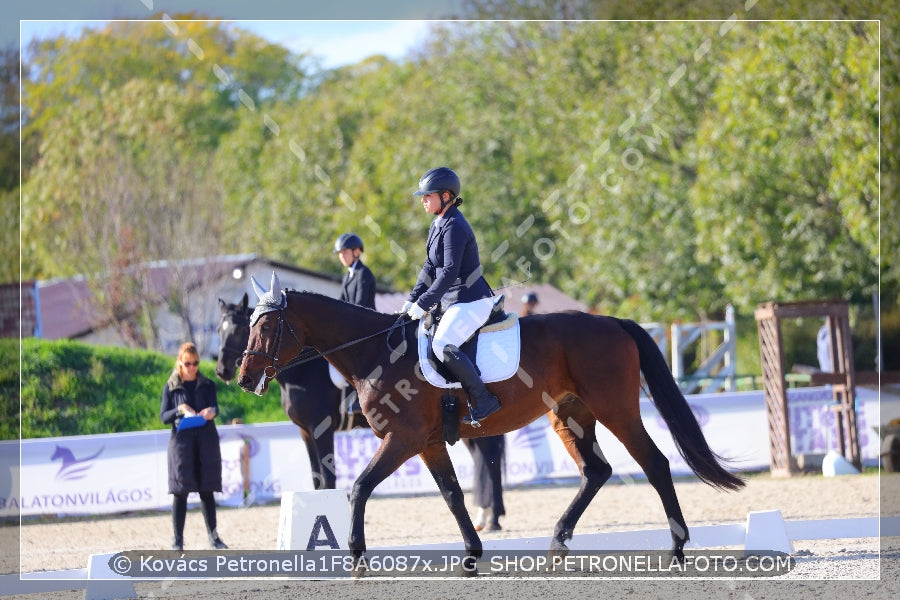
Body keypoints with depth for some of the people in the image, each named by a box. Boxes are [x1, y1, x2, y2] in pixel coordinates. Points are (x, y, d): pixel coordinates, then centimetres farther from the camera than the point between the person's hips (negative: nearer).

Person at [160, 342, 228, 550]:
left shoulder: (207, 385, 11)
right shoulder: (171, 387, 7)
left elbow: (214, 407, -5)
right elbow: (163, 416, 2)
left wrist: (211, 412, -29)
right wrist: (179, 410, -18)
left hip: (206, 442, 1)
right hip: (181, 441, -1)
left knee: (206, 490, 4)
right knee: (180, 492, -4)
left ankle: (213, 537, 8)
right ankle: (178, 541, -3)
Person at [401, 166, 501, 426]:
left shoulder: (454, 227, -18)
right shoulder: (438, 224, 13)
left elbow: (449, 272, -23)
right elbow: (430, 267, 16)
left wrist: (424, 304, -22)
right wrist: (412, 299, 7)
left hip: (471, 301, -11)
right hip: (450, 301, 11)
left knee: (442, 345, -27)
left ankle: (484, 399, -20)